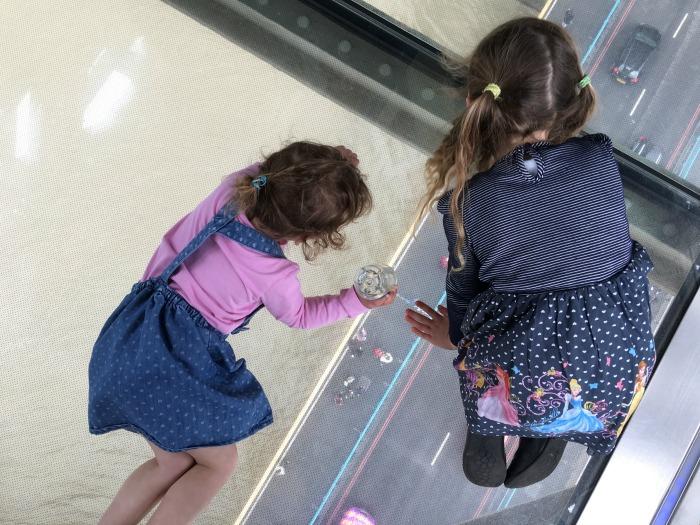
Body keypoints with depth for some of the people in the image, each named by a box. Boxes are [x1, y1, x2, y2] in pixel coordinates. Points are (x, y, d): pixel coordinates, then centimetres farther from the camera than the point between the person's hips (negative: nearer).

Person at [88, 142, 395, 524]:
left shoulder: (237, 184, -7)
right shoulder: (275, 277, -16)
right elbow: (299, 316, 7)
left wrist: (329, 166, 6)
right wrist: (356, 302, 11)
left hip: (130, 338, 7)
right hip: (176, 363, -7)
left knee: (174, 463, 23)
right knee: (218, 462, 17)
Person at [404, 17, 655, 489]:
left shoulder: (466, 200, -11)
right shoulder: (601, 162, -9)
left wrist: (456, 332, 29)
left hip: (522, 385, 0)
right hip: (617, 375, 1)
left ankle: (485, 441, 32)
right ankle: (545, 443, 30)